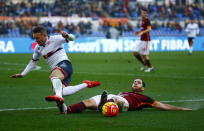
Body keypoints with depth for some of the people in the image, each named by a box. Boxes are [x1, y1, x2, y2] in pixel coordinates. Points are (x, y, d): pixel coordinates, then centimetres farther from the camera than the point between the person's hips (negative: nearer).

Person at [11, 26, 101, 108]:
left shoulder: (54, 39, -1)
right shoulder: (38, 48, 19)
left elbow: (72, 38, -9)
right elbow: (33, 62, 32)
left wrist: (66, 36, -33)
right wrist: (22, 74, 30)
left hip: (64, 65, -6)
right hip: (56, 71, 7)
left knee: (54, 75, -39)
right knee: (61, 92, -21)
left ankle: (58, 96, -65)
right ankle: (86, 84, -3)